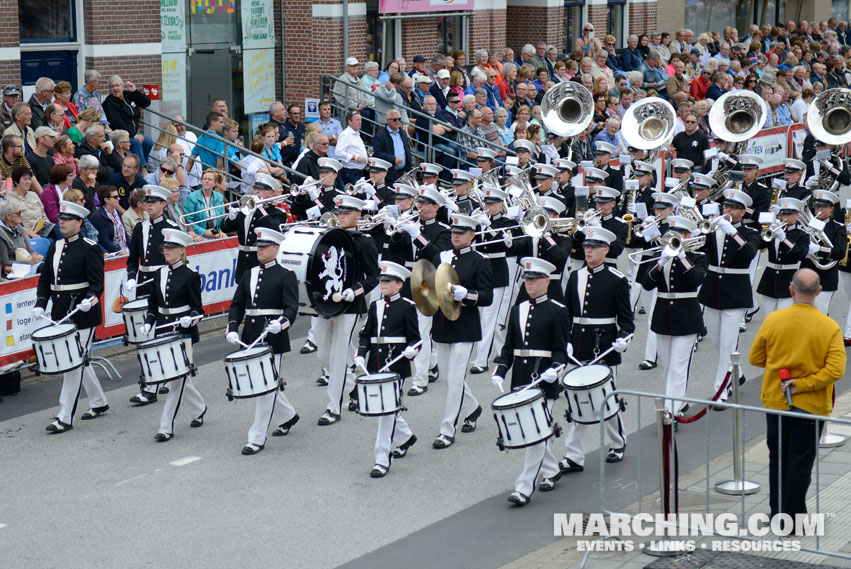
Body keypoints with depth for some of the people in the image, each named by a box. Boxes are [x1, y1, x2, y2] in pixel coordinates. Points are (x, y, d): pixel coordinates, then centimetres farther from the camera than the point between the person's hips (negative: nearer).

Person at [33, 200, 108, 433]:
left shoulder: (90, 249, -9)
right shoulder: (55, 247, 11)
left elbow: (97, 283, -12)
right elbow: (45, 279, 13)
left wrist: (89, 300, -31)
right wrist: (40, 304, 0)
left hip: (82, 315, -8)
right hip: (61, 314, 8)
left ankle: (65, 417, -6)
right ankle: (99, 403, 33)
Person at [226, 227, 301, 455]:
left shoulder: (286, 275, -5)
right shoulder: (248, 275, 13)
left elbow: (291, 308, -13)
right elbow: (237, 305, 12)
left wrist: (281, 323, -33)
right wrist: (232, 329, -3)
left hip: (273, 339, -7)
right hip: (250, 339, 7)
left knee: (267, 387, -4)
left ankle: (257, 438, 0)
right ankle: (288, 416, 40)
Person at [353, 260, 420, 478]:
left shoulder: (407, 307, -2)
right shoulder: (375, 306, 12)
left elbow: (414, 337, -1)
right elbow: (365, 334, 14)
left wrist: (411, 349, -22)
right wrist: (361, 355, -1)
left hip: (396, 363, -6)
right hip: (376, 364, 6)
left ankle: (382, 459, -7)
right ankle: (406, 437, 42)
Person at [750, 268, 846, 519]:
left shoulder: (773, 320, -9)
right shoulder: (829, 326, -13)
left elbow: (755, 359, 0)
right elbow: (835, 370, -21)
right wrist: (802, 384, -16)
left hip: (775, 401, 2)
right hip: (811, 405, -2)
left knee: (778, 458, 17)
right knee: (801, 461, 7)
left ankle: (777, 511, 26)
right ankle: (793, 516, 11)